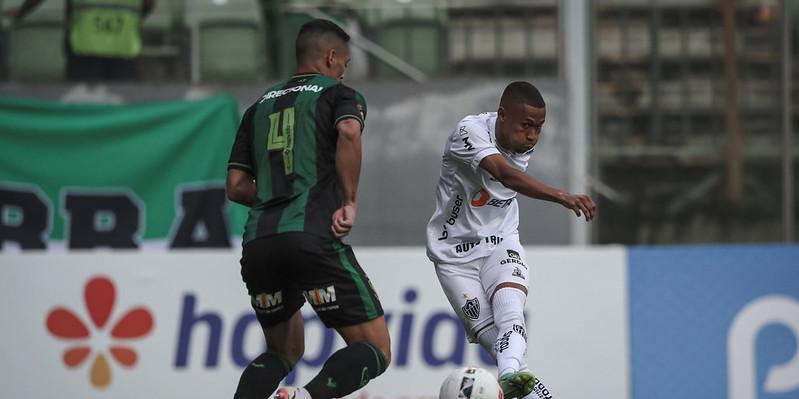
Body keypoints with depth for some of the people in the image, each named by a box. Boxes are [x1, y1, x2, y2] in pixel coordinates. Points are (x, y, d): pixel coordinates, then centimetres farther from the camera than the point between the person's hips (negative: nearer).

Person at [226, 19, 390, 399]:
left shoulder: (259, 107, 25)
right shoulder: (340, 95, 9)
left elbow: (236, 187, 20)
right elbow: (348, 132, -15)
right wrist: (349, 203, -7)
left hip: (257, 243, 6)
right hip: (313, 237, -6)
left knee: (283, 351, 24)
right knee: (375, 351, 0)